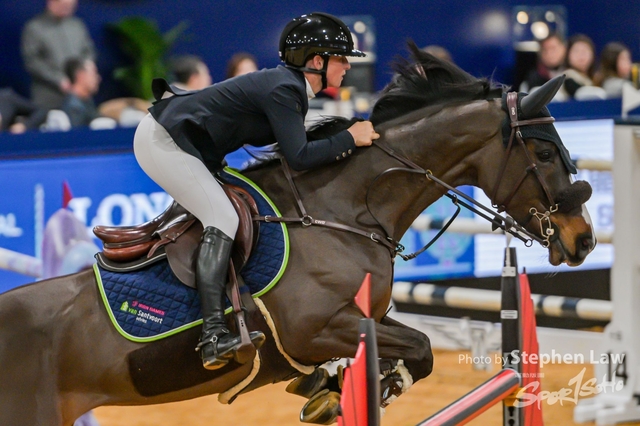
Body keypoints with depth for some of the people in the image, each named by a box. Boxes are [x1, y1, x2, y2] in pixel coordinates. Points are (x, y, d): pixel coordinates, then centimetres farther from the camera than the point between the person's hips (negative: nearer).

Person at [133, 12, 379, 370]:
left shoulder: (289, 86, 10)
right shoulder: (283, 91, -19)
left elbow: (258, 136, 20)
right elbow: (299, 157, -26)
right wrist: (350, 139, -17)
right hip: (162, 141, -11)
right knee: (223, 219, -19)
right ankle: (214, 335, -29)